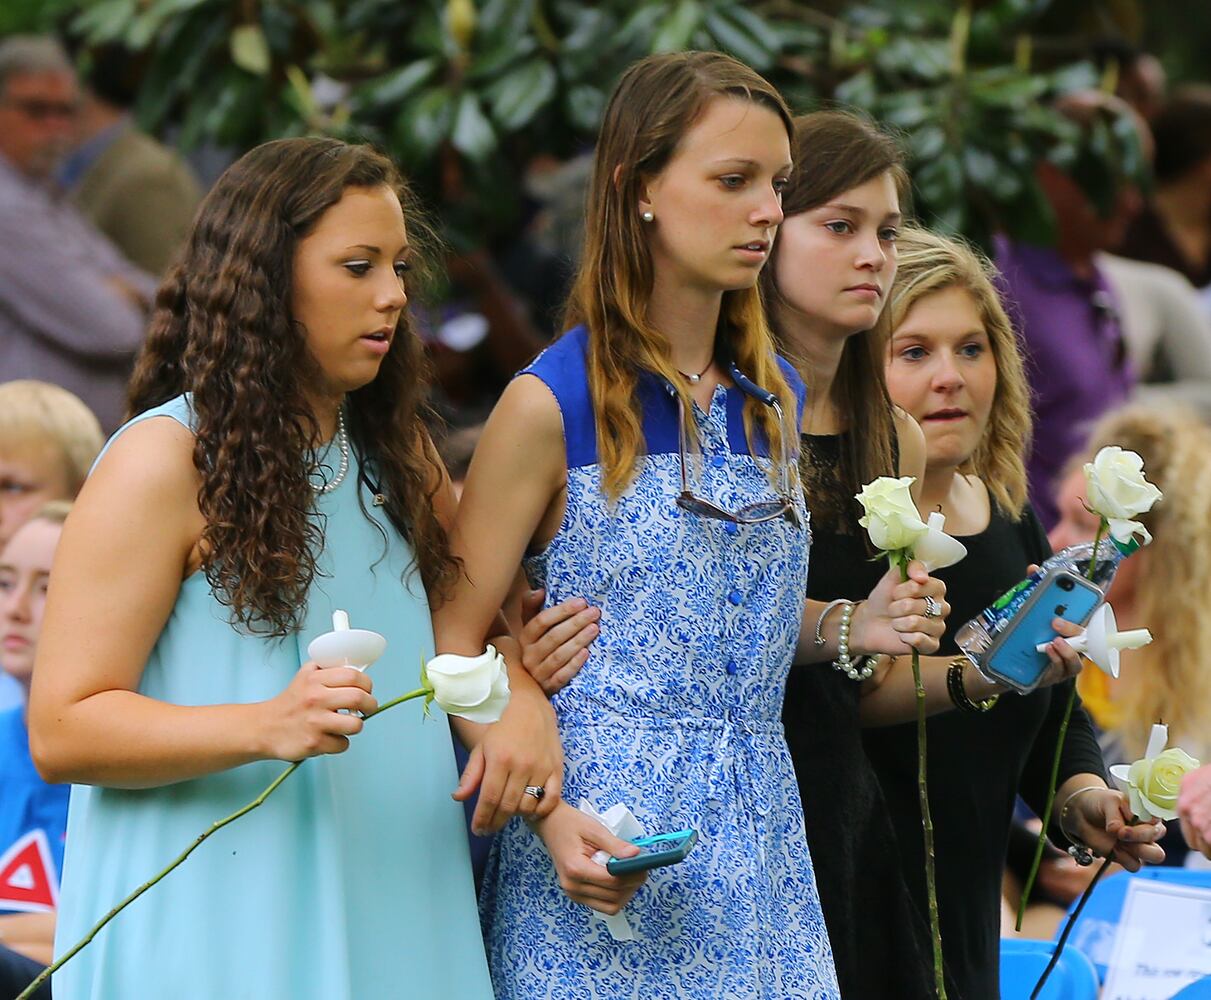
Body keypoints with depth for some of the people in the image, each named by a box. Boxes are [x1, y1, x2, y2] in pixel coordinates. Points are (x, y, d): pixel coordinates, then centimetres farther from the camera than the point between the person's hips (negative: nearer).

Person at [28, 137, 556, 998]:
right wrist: (267, 727, -29)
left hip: (389, 920, 6)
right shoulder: (161, 465, -11)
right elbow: (61, 732, -14)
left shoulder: (393, 451, 11)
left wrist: (517, 700, -5)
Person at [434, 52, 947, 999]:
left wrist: (850, 629, 4)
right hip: (605, 850, -6)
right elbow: (453, 649, -10)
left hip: (756, 836, 6)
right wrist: (547, 814, -22)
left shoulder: (774, 397, 10)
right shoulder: (553, 405, -9)